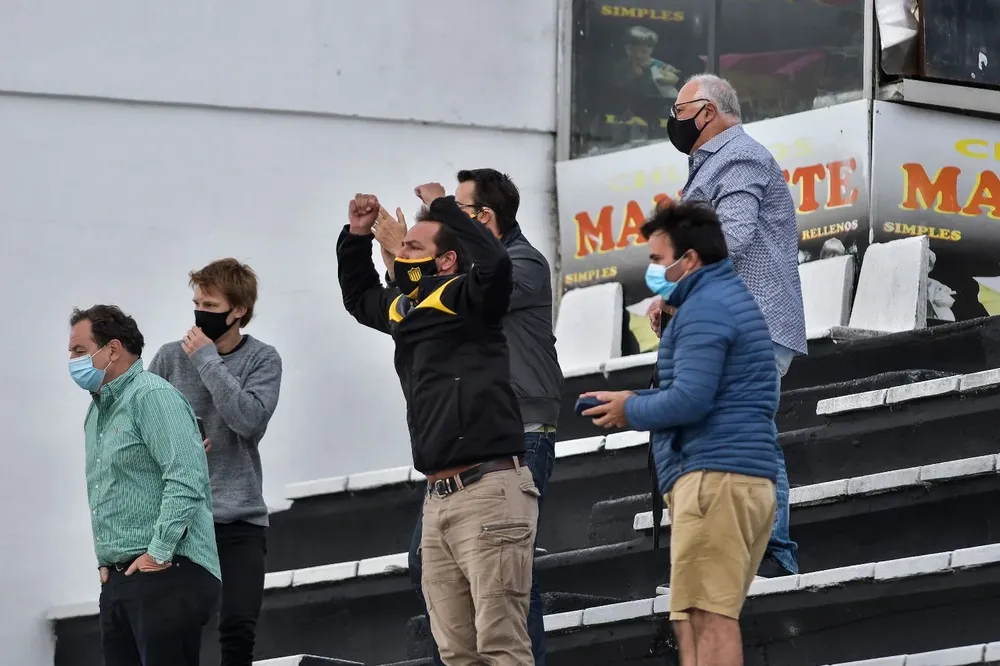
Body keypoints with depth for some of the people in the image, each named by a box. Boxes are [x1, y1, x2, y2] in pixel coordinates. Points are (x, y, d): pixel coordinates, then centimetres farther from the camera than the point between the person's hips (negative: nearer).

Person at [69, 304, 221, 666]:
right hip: (118, 579, 9)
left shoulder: (152, 396, -9)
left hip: (167, 573, -9)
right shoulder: (97, 410, 20)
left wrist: (159, 553, -19)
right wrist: (106, 559, 19)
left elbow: (187, 479, -19)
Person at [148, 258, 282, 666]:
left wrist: (207, 360, -14)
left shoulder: (262, 360, 0)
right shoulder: (170, 358, 3)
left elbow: (248, 419, -16)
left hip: (240, 519, -1)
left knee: (238, 628, -7)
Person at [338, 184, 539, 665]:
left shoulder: (464, 300, -6)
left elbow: (493, 264, -28)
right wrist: (357, 236, 24)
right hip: (438, 498, 9)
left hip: (490, 493, -9)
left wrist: (444, 207, -15)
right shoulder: (402, 307, 18)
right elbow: (358, 295, 39)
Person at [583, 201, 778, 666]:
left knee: (708, 616, -16)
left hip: (714, 475, -11)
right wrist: (635, 401, 12)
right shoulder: (731, 298, 25)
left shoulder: (703, 307, -9)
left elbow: (690, 400, -19)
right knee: (693, 620, 9)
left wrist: (631, 411, -3)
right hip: (747, 478, 11)